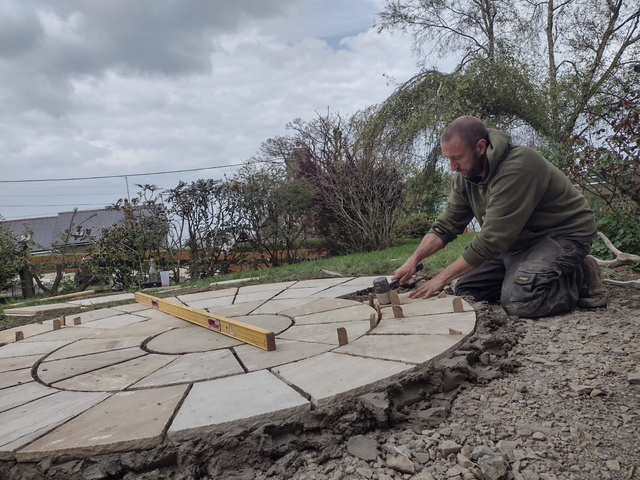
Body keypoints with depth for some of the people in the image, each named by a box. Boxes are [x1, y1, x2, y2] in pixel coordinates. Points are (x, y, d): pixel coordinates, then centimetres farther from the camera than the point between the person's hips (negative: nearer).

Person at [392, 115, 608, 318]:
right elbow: (446, 225, -1)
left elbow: (490, 240, -31)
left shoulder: (516, 169, -31)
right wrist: (412, 261, -16)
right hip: (518, 240, 9)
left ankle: (581, 278, -3)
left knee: (518, 300, -31)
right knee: (465, 290, 3)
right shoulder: (465, 176, -4)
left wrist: (441, 278, -25)